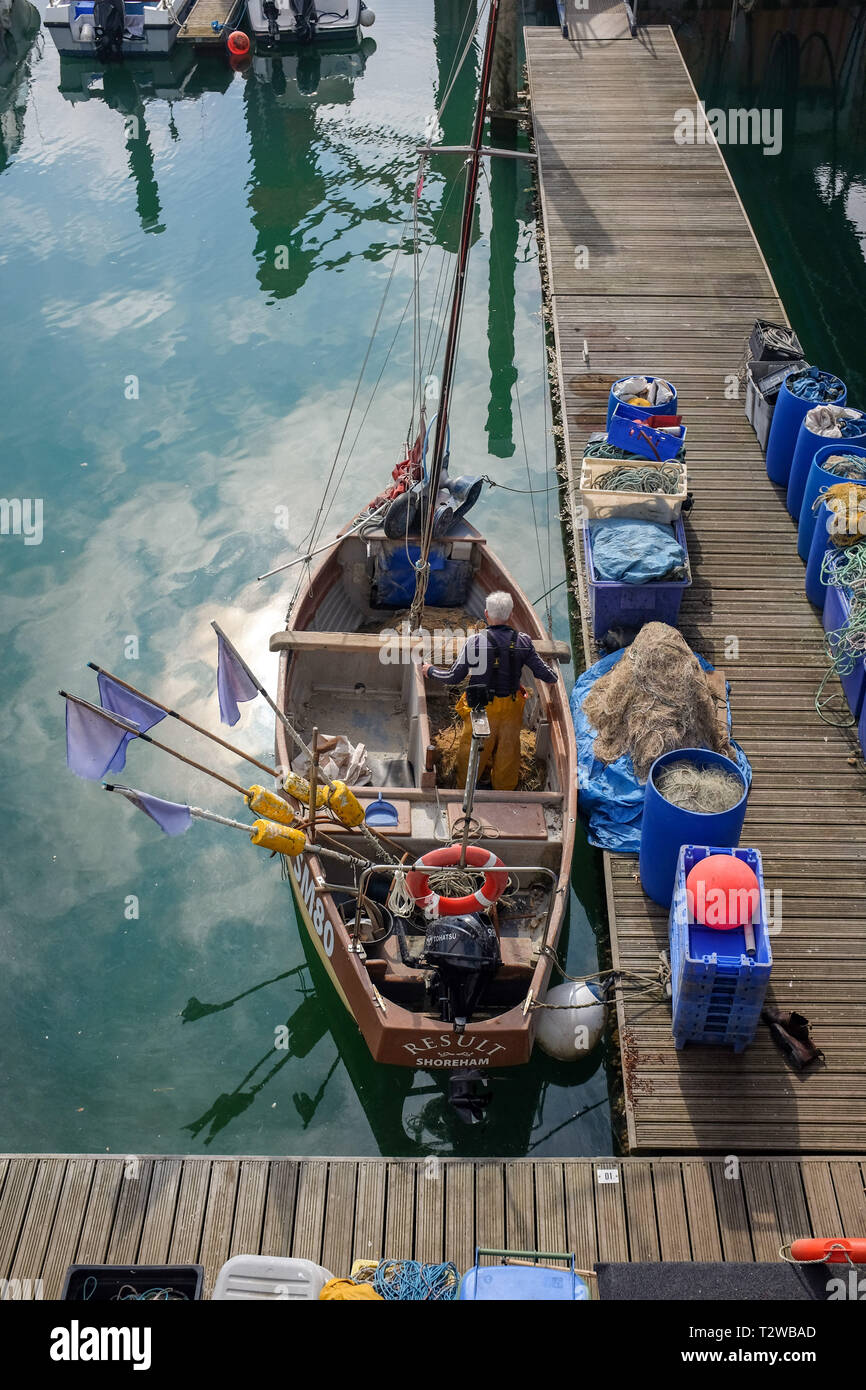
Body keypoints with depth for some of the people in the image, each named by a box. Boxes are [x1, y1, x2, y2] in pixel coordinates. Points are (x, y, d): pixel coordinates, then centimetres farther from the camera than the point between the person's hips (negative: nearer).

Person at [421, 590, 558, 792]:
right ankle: (504, 791, 32)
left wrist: (431, 671, 9)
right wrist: (552, 678, 24)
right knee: (507, 751, 18)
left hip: (482, 709, -2)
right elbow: (543, 672, 0)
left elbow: (454, 677, -9)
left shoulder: (474, 641, -14)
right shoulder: (522, 641, -7)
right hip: (512, 710, 2)